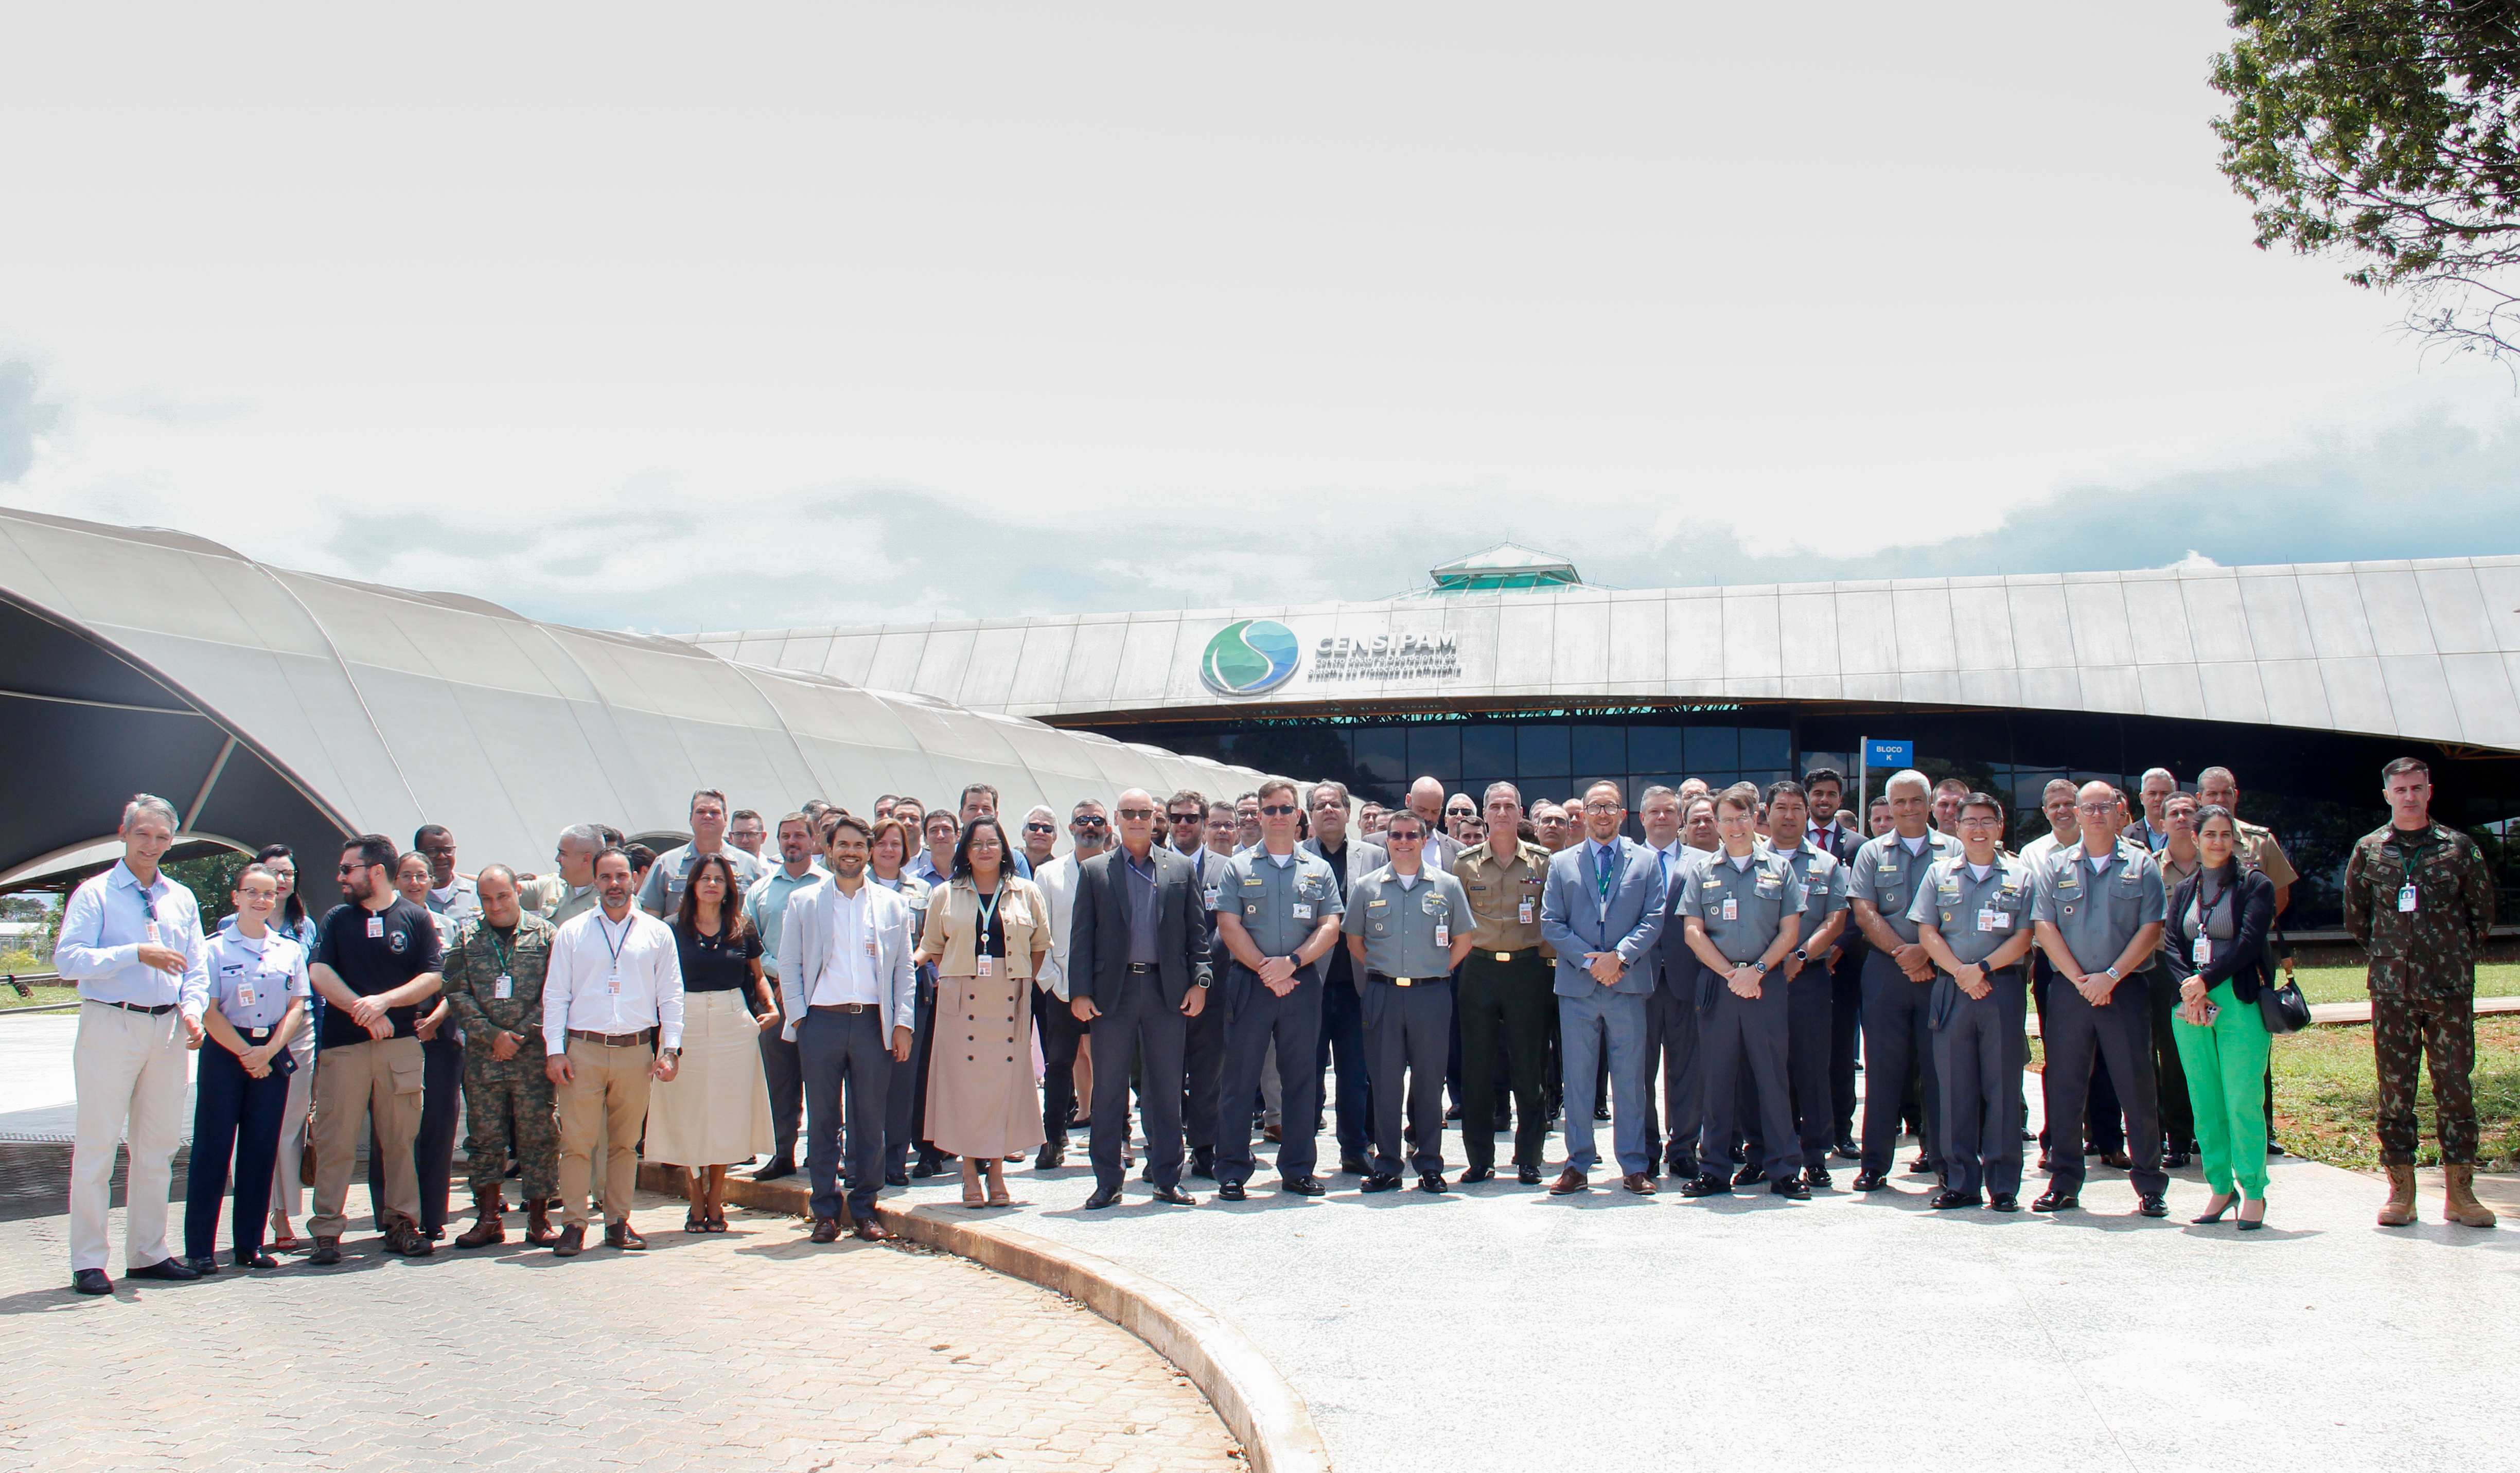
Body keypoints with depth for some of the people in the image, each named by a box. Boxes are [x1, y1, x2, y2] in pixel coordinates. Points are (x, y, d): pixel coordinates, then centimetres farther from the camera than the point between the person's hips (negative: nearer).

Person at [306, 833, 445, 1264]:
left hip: (401, 1044, -1)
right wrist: (362, 1009, -11)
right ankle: (327, 1231, 3)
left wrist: (383, 1001, -13)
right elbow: (319, 973, 1)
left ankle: (401, 1224, 12)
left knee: (400, 1140, 3)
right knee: (335, 1143, -2)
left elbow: (431, 978, 1)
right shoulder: (337, 919, 12)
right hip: (342, 1046, 1)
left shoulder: (417, 919, 7)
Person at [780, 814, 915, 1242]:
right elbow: (789, 965, 7)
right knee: (822, 1122, 4)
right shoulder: (803, 901, 8)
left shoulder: (892, 904, 10)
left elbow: (904, 968, 9)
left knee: (870, 1122, 4)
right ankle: (826, 1211, 12)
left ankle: (863, 1211, 13)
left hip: (873, 1022, 1)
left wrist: (902, 1023, 1)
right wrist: (797, 1016, -4)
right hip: (821, 1022, -1)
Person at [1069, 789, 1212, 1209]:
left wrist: (1199, 982, -2)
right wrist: (1079, 992, -4)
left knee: (1166, 1090, 5)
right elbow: (1081, 935, 4)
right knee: (1108, 1090, 4)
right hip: (1112, 990, 0)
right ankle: (1107, 1182, 12)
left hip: (1167, 991, 0)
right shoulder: (1094, 871, 7)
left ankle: (1167, 1179, 14)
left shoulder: (1180, 869, 9)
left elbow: (1197, 930, 8)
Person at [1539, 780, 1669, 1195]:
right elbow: (1551, 924, 3)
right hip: (1577, 986, 1)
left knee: (1629, 1079, 3)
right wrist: (1589, 960, -9)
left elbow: (1654, 920, 1)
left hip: (1628, 985, -1)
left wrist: (1619, 956, -13)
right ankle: (1578, 1165, 12)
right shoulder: (1563, 865, 10)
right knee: (1577, 1079, 4)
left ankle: (1634, 1167, 10)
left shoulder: (1646, 861, 8)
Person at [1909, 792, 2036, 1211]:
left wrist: (1982, 967, -13)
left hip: (2003, 988, -1)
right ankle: (1960, 1182, 8)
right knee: (1954, 1086, 2)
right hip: (1951, 988, 1)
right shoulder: (1939, 873, 11)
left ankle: (2003, 1185, 4)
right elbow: (1927, 933, 4)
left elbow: (2023, 938, 0)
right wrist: (1960, 972, -9)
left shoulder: (2020, 876, 7)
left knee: (2002, 1085, -1)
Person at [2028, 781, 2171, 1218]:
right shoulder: (2054, 867, 9)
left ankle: (2150, 1185, 9)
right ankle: (2064, 1182, 11)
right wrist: (2079, 979, -9)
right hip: (2068, 990, 1)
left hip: (2126, 990, -1)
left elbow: (2151, 928, -1)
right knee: (2064, 1087, 3)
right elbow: (2044, 926, 1)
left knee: (2137, 1087, 0)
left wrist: (2111, 976, -11)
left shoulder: (2142, 865, 6)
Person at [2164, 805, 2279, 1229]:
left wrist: (2205, 981, -14)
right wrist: (2189, 990, -11)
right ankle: (2220, 1186, 15)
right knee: (2204, 1101, 6)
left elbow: (2248, 944, -10)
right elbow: (2170, 944, 5)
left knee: (2243, 1099, -6)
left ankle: (2253, 1191, 4)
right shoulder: (2185, 889, 14)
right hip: (2190, 1002, 4)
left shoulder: (2255, 885, 1)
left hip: (2241, 1001, -4)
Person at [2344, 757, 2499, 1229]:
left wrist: (2456, 957, 10)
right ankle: (2401, 1192, 9)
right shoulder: (2368, 850, 5)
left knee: (2456, 1086, 2)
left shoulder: (2459, 847, 2)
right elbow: (2355, 916, 16)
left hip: (2450, 990, -1)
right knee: (2394, 1089, 3)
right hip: (2391, 993, 1)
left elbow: (2483, 911, 11)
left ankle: (2459, 1192, 9)